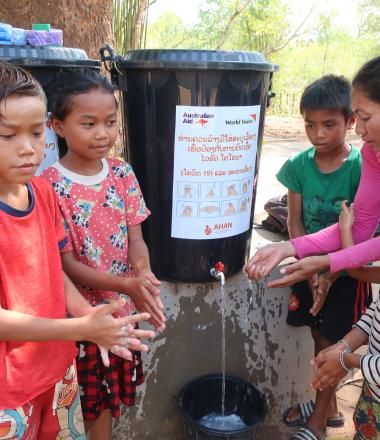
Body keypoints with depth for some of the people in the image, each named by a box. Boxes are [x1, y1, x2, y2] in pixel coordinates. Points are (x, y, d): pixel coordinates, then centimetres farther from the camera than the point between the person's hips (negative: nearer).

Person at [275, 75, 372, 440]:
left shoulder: (362, 167, -17)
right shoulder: (299, 165, -8)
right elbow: (295, 221, -5)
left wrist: (330, 272, -20)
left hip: (346, 272, -3)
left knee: (332, 344, 9)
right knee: (319, 338, 17)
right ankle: (328, 405, 40)